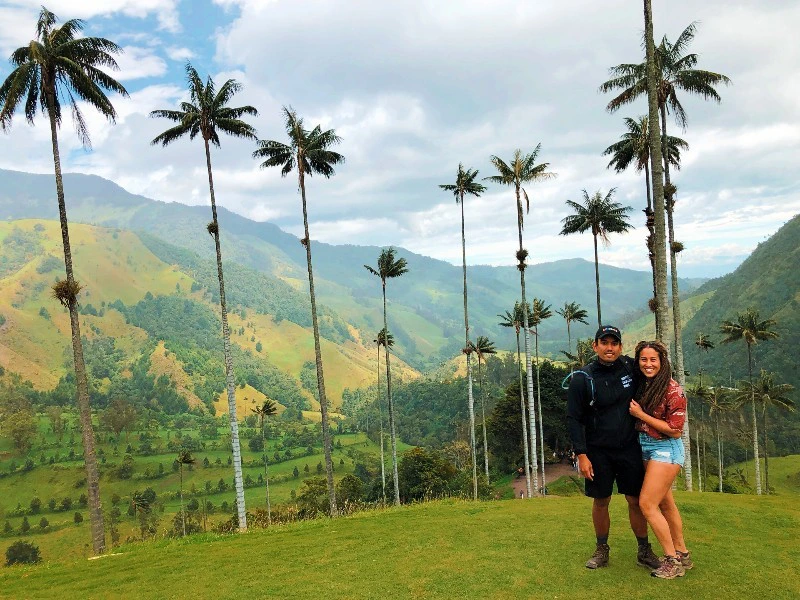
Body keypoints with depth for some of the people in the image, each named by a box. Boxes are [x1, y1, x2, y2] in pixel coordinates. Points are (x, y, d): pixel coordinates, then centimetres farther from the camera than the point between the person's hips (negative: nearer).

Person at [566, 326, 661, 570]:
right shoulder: (582, 378, -11)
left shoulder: (629, 367, -3)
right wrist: (581, 455, -13)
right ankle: (601, 550, 25)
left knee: (636, 500, 6)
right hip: (598, 451, -2)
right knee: (600, 502, 8)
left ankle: (644, 551, 23)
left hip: (629, 448, 2)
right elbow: (574, 419, -8)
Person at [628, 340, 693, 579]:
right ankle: (682, 554, 28)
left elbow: (674, 431, -16)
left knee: (646, 503, -9)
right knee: (665, 504, 15)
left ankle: (673, 560, 2)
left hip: (665, 449, -8)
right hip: (645, 447, 8)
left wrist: (641, 415, -16)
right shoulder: (641, 386, 4)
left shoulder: (673, 390, -17)